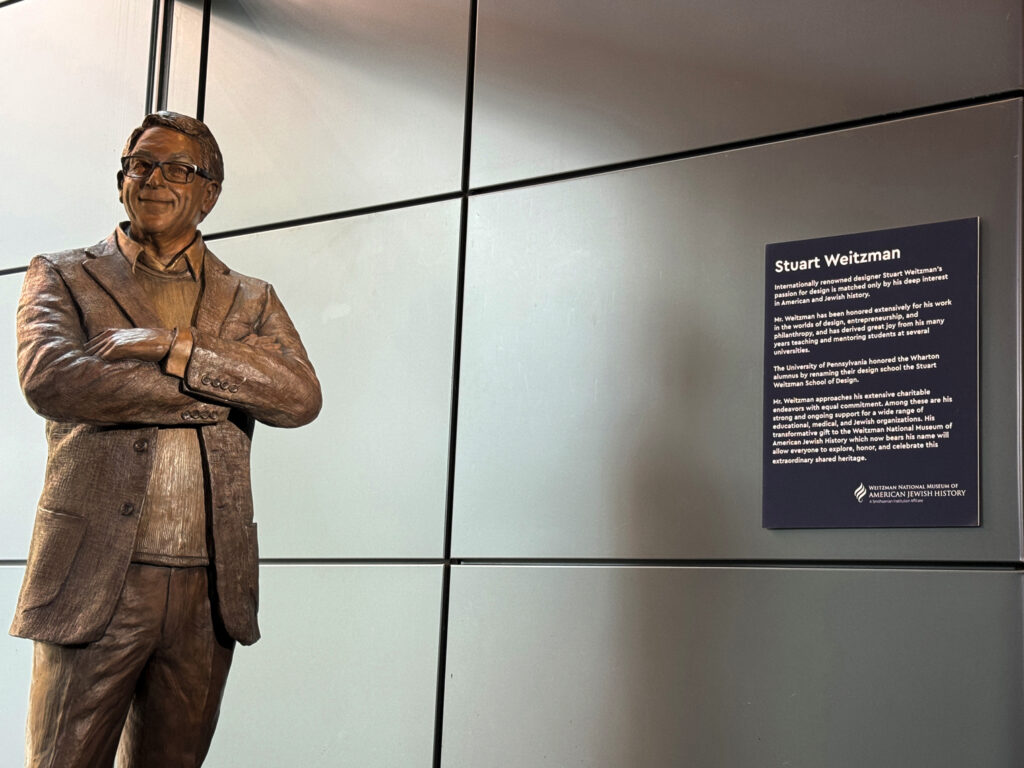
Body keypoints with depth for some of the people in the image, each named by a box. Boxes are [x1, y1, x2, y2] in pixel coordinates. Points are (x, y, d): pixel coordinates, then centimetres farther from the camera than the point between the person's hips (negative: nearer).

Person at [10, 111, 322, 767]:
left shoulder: (251, 302, 16)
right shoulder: (64, 277, 9)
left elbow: (302, 396, -1)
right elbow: (48, 377, -11)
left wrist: (176, 348, -13)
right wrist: (219, 392, -9)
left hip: (208, 589, 3)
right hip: (95, 581, -2)